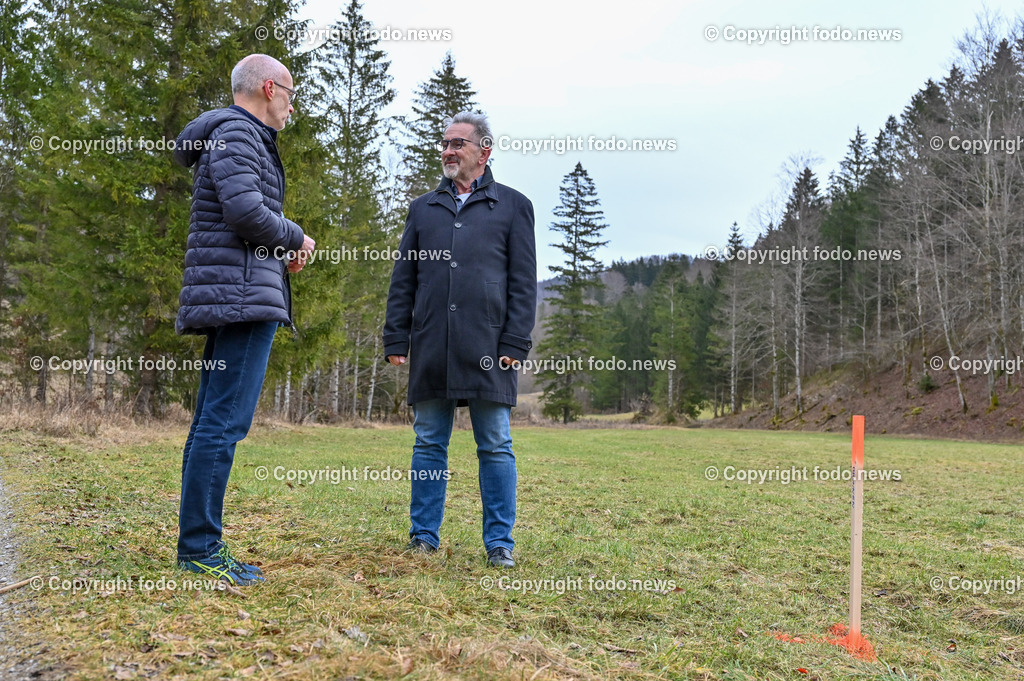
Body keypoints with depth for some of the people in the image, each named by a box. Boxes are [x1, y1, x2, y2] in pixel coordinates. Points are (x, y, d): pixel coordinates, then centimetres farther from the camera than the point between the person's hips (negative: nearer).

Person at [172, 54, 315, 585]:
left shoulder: (244, 136, 27)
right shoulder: (238, 134, -5)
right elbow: (245, 209, -19)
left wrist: (281, 250, 12)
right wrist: (296, 239, -3)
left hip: (226, 300, 11)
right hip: (244, 293, -11)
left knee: (212, 422, 8)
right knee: (225, 422, -11)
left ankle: (198, 546, 13)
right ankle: (199, 547, -9)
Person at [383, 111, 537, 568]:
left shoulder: (512, 206, 10)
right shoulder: (423, 209, 18)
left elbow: (523, 282, 3)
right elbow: (403, 280, 15)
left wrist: (515, 343, -7)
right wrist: (395, 340, 6)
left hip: (488, 348, -3)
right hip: (430, 350, 3)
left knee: (495, 447, 1)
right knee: (429, 445, 7)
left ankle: (499, 541, 10)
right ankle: (424, 535, 17)